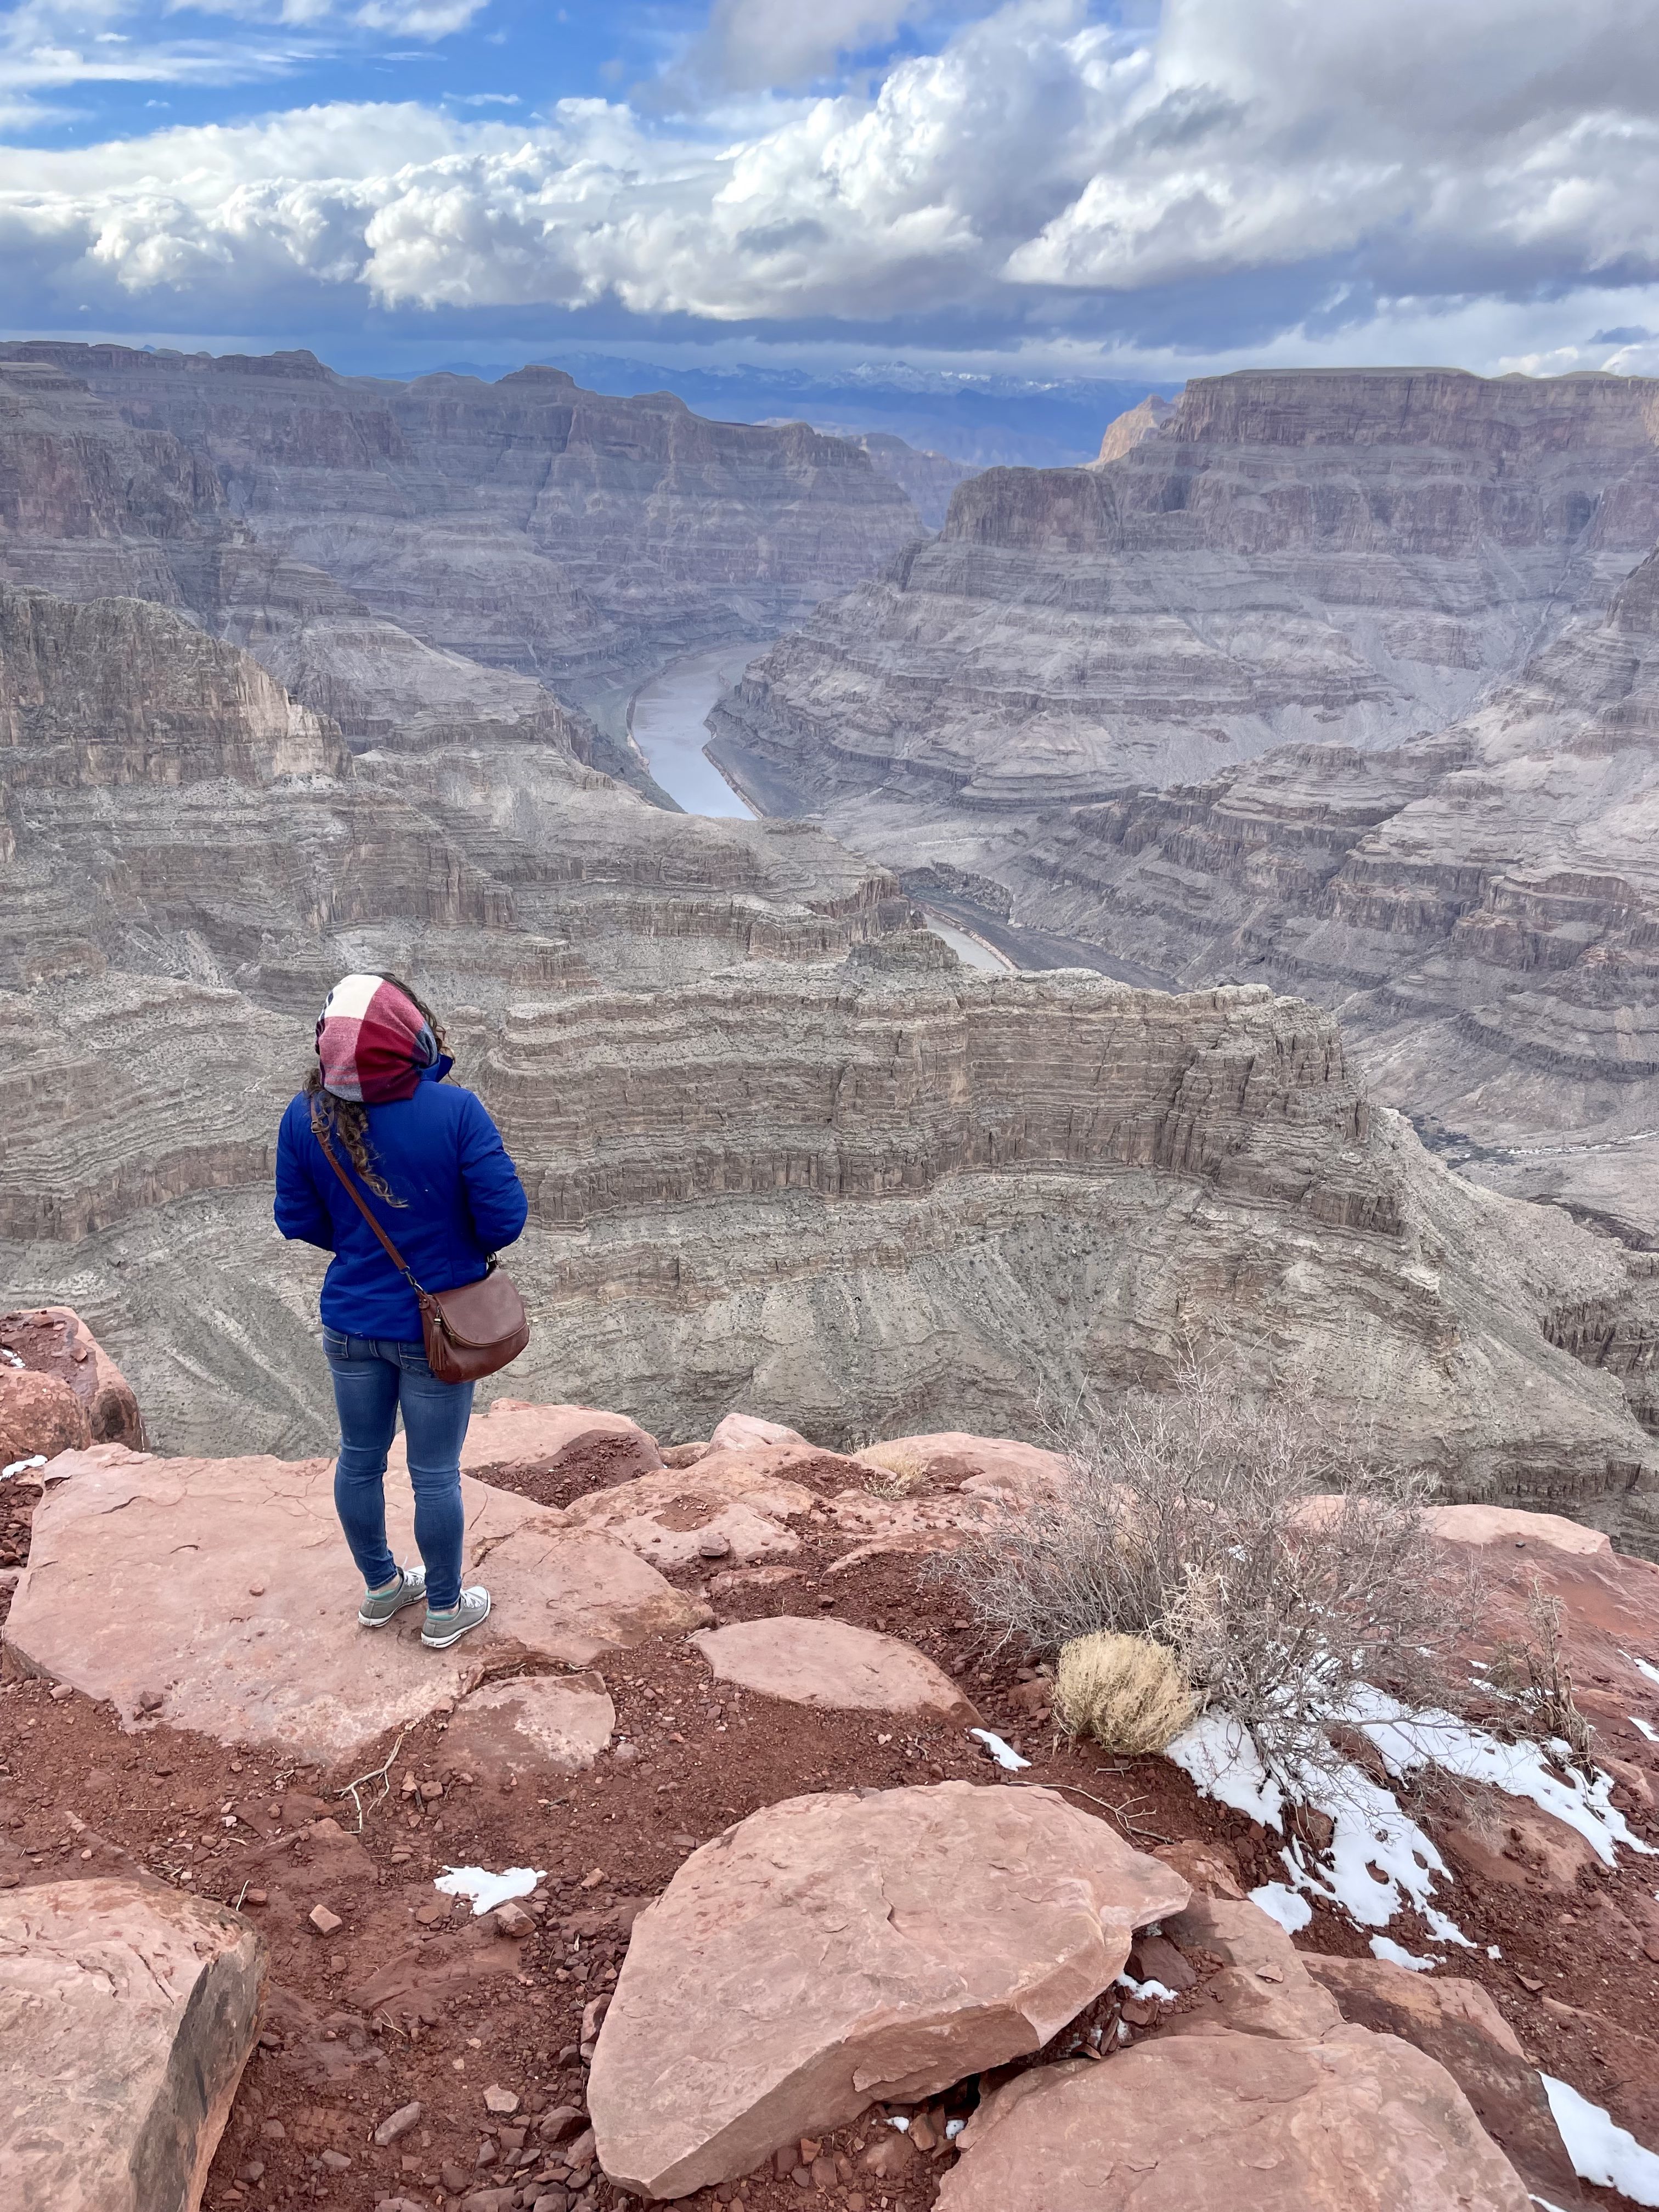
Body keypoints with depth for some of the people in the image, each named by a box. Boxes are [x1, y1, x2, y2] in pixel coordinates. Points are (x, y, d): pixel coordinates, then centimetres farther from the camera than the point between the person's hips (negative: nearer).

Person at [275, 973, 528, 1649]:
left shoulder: (306, 1116, -13)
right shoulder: (455, 1111, -24)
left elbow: (298, 1220, -2)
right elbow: (503, 1218, -20)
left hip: (351, 1322, 4)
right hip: (435, 1329, -3)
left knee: (360, 1460, 22)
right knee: (435, 1472, 13)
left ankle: (380, 1588, 43)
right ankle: (444, 1610, 32)